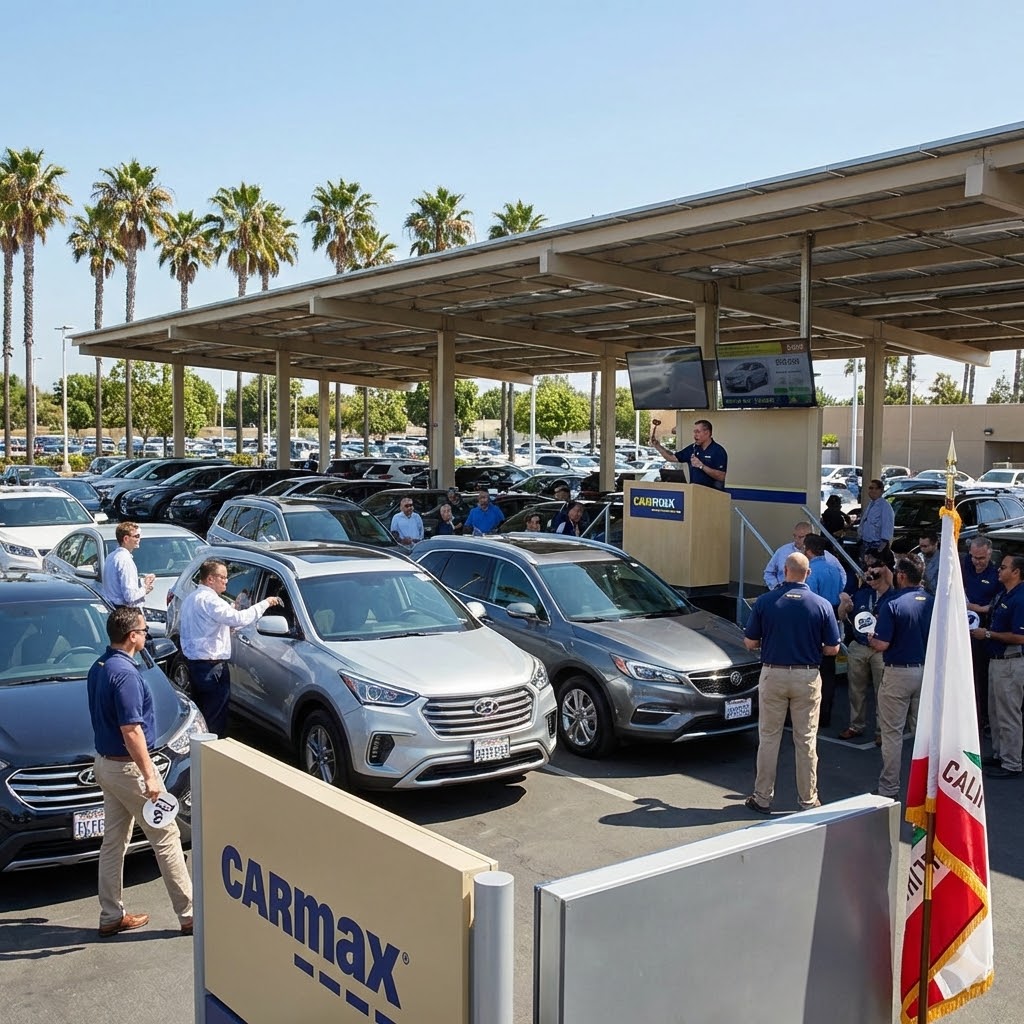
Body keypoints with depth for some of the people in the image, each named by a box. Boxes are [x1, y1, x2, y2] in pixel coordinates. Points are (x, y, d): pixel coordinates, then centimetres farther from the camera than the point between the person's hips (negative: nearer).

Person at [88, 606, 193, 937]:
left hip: (105, 762, 9)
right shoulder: (125, 674, -23)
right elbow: (131, 731, -26)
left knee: (113, 841, 15)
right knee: (165, 837, 0)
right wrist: (149, 776, -23)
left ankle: (111, 916, 24)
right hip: (128, 767, -9)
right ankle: (189, 913, 7)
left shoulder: (98, 668, 7)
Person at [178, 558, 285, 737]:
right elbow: (238, 618, -27)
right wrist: (265, 603, -18)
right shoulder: (209, 600, -18)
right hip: (212, 666, -10)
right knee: (216, 716, -4)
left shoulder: (190, 598, 14)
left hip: (193, 661, 10)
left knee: (200, 711, 17)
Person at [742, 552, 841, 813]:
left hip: (772, 674, 0)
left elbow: (750, 643, -2)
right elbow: (833, 648, -2)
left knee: (768, 738, 9)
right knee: (806, 740, 10)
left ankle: (763, 798, 15)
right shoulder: (822, 605, -6)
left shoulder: (764, 601, -7)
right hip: (807, 677, 0)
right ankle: (808, 799, 19)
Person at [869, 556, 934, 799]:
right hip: (927, 672, 5)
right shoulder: (933, 602, -1)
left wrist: (871, 640, 4)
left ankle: (889, 790, 8)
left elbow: (882, 644, -19)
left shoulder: (892, 604, -17)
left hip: (898, 674, -5)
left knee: (892, 733, 3)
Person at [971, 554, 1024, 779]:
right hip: (997, 660, 10)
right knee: (995, 712, 19)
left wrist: (988, 634, -17)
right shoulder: (1003, 595, 10)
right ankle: (999, 755, 30)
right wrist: (982, 630, 6)